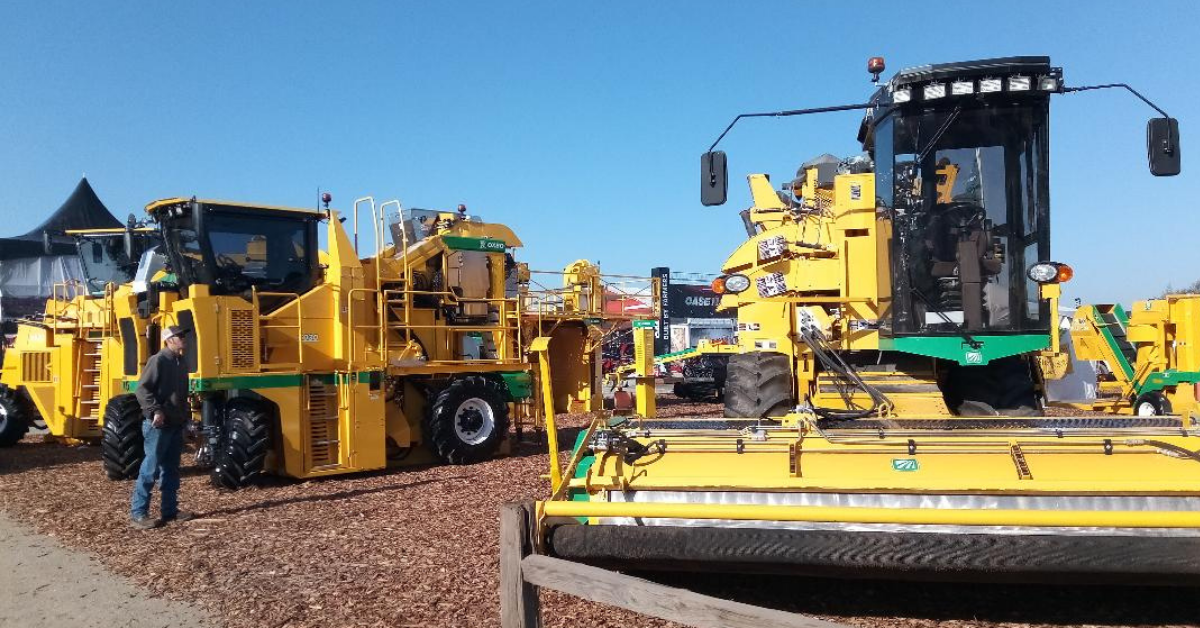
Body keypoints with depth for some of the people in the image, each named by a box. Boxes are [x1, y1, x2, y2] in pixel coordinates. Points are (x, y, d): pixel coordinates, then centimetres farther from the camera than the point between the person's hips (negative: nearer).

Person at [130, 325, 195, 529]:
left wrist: (186, 414, 20)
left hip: (176, 425, 9)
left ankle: (169, 510, 18)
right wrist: (155, 411, -25)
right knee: (151, 468, -7)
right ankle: (138, 513, -2)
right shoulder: (158, 360, -11)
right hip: (158, 425, -9)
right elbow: (143, 389, -18)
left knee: (171, 469, 12)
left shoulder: (181, 363, 16)